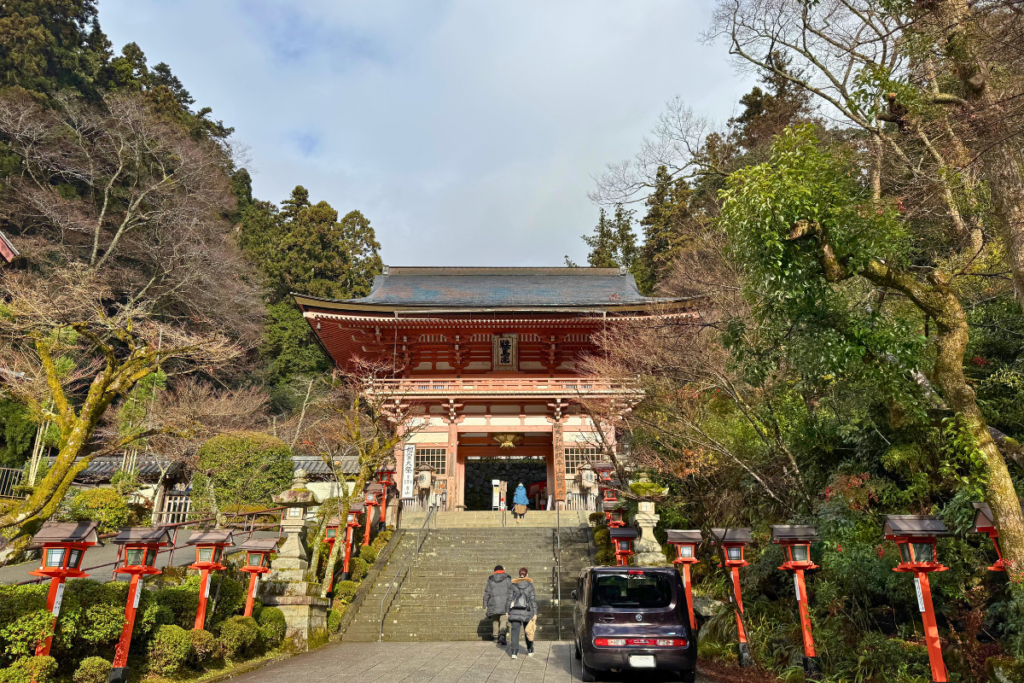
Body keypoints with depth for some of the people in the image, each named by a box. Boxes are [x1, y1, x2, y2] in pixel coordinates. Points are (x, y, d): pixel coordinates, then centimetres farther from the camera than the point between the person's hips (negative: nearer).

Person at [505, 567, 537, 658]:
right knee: (529, 631, 16)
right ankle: (530, 651, 25)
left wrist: (507, 612, 7)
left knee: (515, 631, 1)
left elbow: (509, 599, 2)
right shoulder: (530, 585, 0)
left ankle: (514, 652, -7)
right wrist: (535, 614, -1)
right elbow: (533, 600, -2)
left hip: (515, 612, 0)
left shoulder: (513, 585, 1)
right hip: (527, 612, 0)